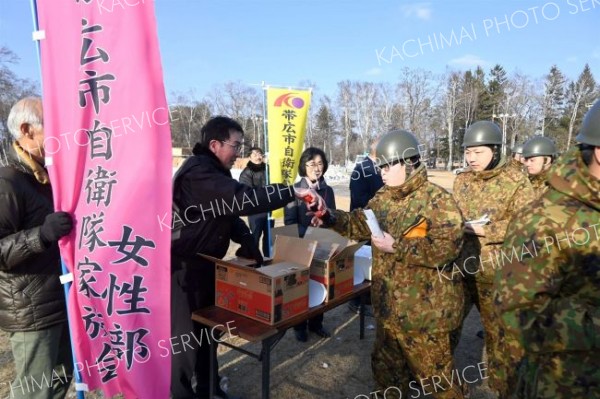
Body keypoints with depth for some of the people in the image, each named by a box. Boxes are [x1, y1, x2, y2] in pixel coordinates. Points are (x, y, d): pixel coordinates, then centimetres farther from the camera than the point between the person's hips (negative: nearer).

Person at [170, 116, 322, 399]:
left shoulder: (214, 172, 11)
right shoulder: (197, 173, -23)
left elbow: (228, 211, 14)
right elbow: (240, 200, -35)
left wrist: (248, 242, 0)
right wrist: (293, 192, -35)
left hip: (205, 264, 10)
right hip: (184, 267, -10)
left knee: (208, 328, 18)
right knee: (186, 333, 1)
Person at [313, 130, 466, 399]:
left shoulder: (436, 199, -18)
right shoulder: (383, 198, 7)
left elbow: (447, 246, -27)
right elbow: (362, 223, 17)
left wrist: (396, 247, -26)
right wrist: (332, 218, 0)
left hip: (423, 312, -8)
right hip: (388, 307, 8)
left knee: (435, 376, 10)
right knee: (386, 368, 25)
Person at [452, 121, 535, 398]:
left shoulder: (516, 180, -8)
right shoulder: (461, 180, 7)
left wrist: (484, 230, -21)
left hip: (496, 272, -4)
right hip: (459, 266, 5)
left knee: (500, 332, 12)